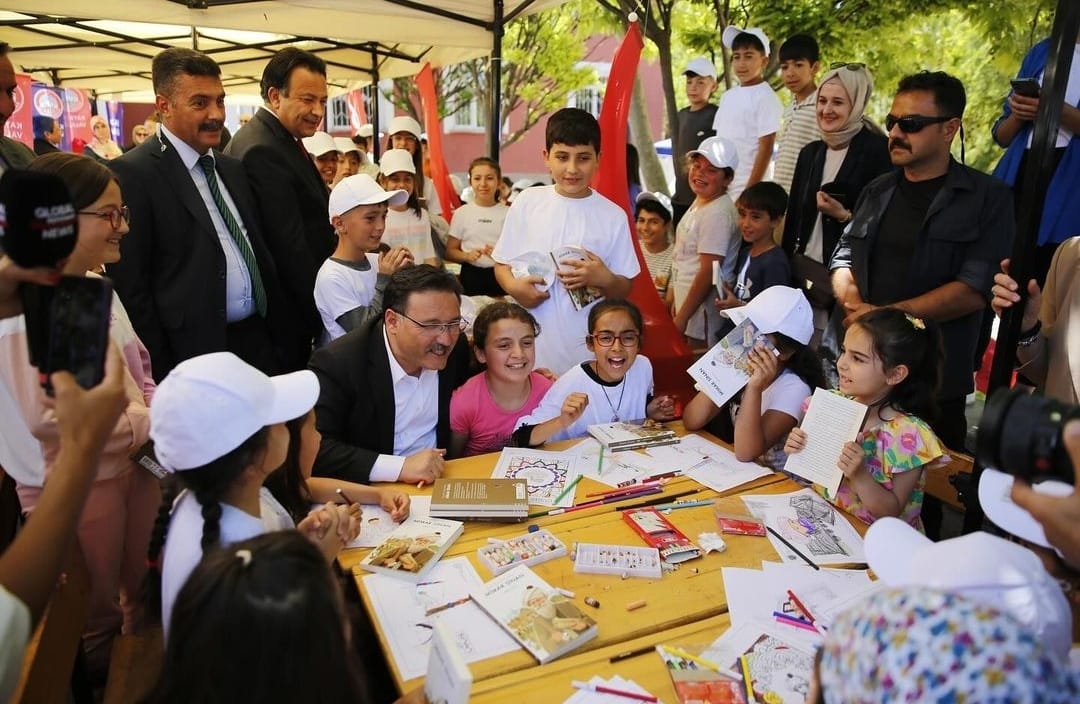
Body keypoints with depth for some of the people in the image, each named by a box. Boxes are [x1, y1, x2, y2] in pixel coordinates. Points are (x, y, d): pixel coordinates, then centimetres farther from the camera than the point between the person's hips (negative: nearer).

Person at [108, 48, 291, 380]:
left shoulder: (232, 168, 13)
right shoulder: (132, 173, -9)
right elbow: (131, 288, -12)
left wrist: (283, 338, 12)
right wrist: (163, 380, -13)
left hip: (260, 344, 6)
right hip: (197, 354, -6)